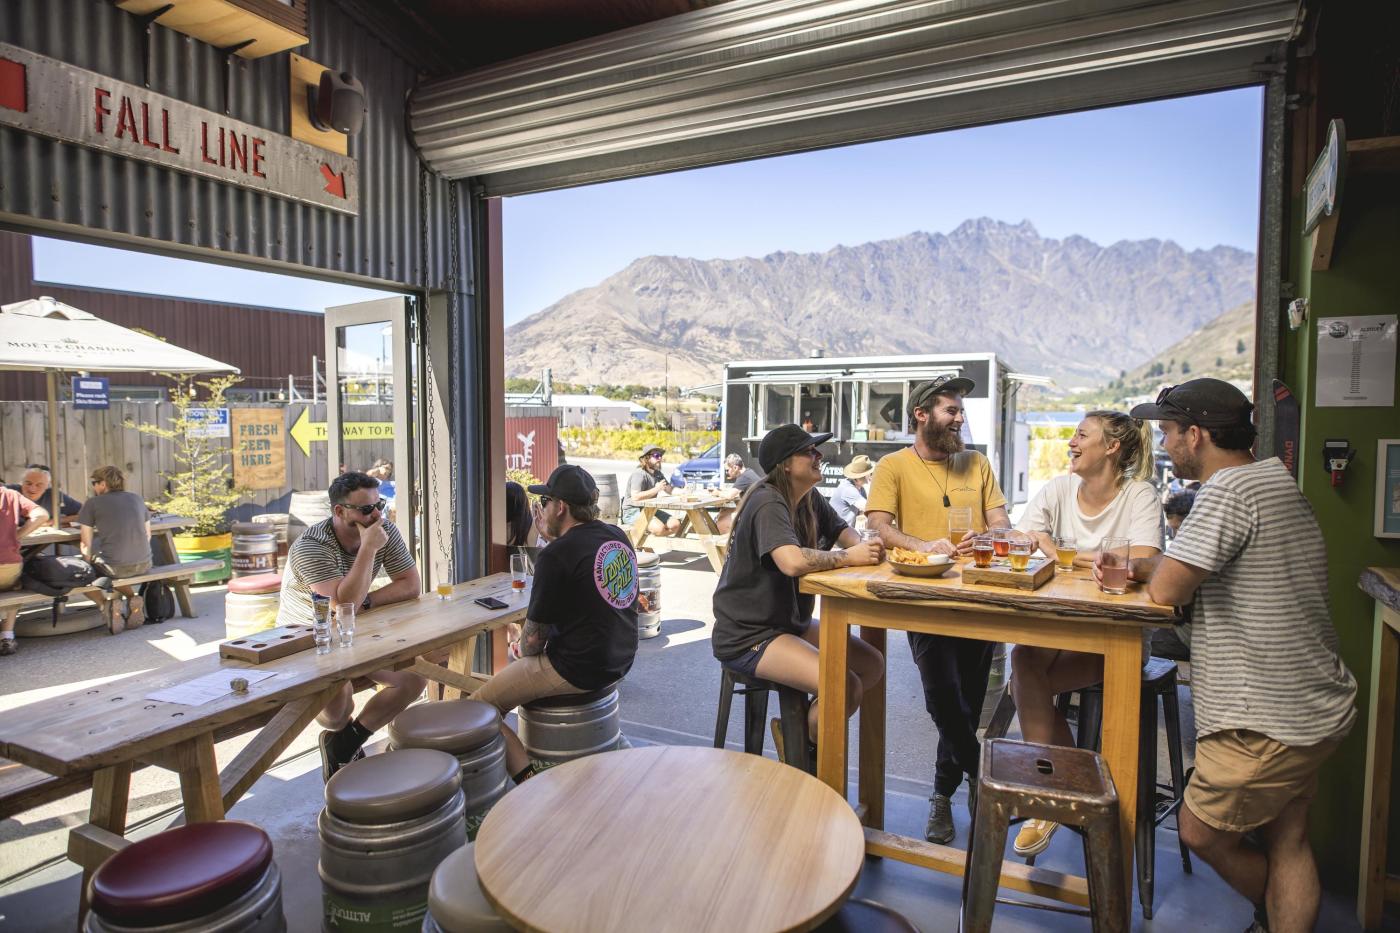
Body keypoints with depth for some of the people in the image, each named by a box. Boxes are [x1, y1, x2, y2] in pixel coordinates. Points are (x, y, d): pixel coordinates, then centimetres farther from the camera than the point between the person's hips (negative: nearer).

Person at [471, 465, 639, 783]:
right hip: (620, 661, 9)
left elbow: (534, 638, -12)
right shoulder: (618, 537, 4)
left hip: (579, 670, -9)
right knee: (522, 658, 30)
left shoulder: (555, 556, -20)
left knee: (479, 707, 1)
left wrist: (521, 649, 9)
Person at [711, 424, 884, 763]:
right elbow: (792, 561, -37)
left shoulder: (811, 499, 7)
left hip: (790, 623, 10)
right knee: (846, 687, -21)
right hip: (748, 636, -10)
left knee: (873, 665, 6)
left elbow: (843, 532, 12)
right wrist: (849, 557, -22)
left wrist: (864, 547, -12)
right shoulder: (768, 503, -22)